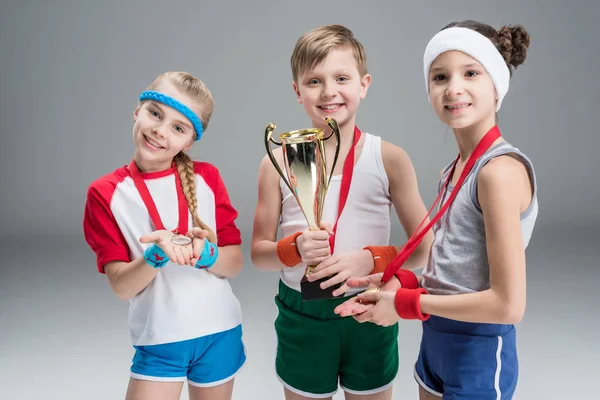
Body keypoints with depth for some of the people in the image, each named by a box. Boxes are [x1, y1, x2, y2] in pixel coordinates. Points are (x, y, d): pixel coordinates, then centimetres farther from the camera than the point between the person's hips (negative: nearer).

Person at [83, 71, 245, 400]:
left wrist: (205, 254, -23)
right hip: (158, 343, -1)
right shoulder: (105, 193, -6)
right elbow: (121, 286, -10)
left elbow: (235, 263, -3)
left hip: (220, 334, 2)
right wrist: (156, 255, -28)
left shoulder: (206, 178, -3)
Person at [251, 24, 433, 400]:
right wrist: (294, 249, -21)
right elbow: (259, 252, -1)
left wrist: (370, 260, -23)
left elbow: (424, 250, -6)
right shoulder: (278, 162, -6)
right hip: (301, 315, 1)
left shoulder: (390, 158, -9)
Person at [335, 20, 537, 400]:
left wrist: (407, 303, -15)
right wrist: (396, 283, -5)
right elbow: (452, 273, 9)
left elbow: (508, 304, -23)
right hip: (436, 340, 7)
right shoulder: (455, 169, 4)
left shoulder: (500, 169, -21)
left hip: (479, 354, -7)